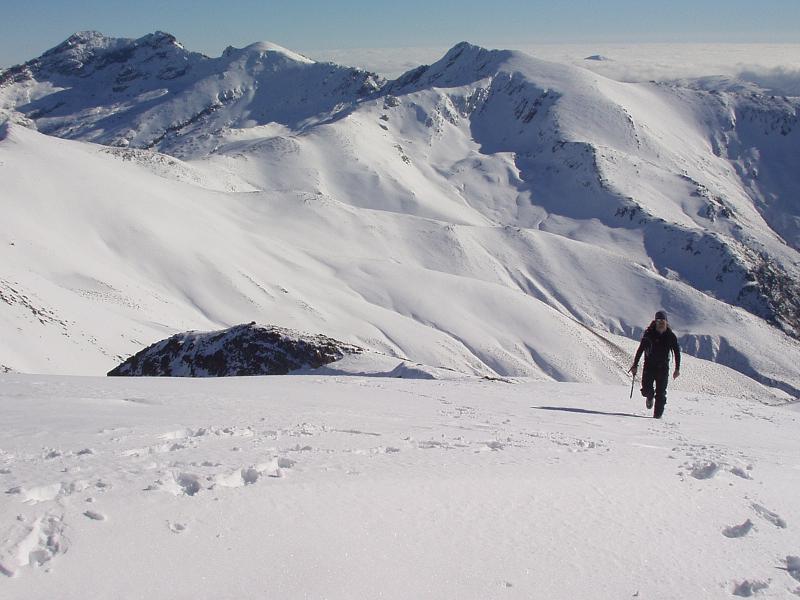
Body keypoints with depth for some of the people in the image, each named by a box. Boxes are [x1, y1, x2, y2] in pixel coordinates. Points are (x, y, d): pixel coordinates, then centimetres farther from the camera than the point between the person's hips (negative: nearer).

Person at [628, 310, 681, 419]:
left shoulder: (670, 336, -2)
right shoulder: (649, 333, -5)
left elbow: (677, 352, 5)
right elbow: (641, 349, 0)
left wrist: (677, 369, 1)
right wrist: (635, 365, -2)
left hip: (663, 367, 0)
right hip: (649, 365, 0)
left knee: (661, 392, -3)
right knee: (646, 389, -7)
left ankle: (658, 413, 9)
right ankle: (650, 397, 29)